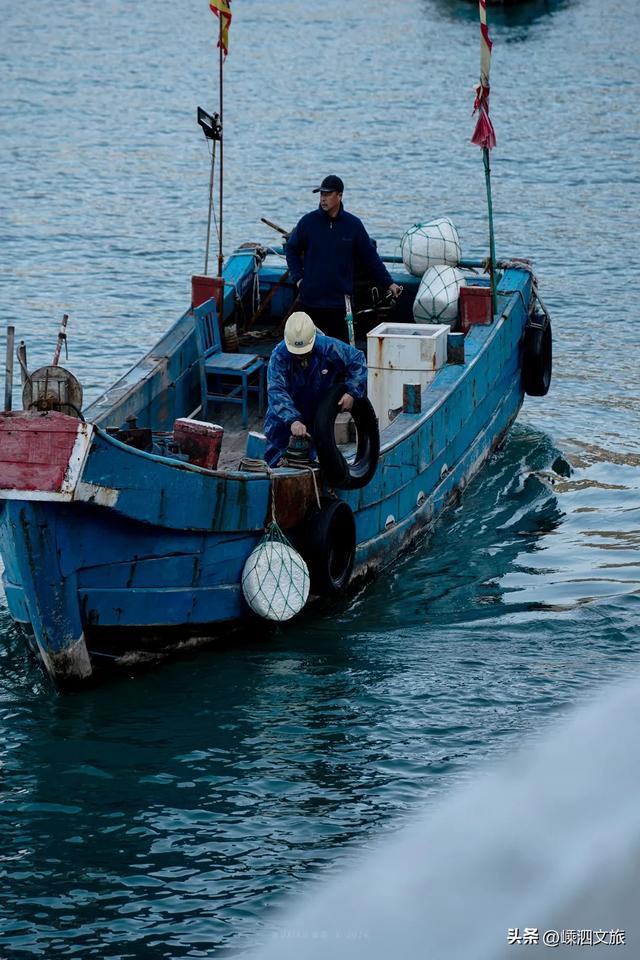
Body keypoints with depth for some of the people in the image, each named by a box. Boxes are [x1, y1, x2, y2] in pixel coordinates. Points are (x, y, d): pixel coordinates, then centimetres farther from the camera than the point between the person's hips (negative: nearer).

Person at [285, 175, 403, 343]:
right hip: (311, 299, 0)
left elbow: (370, 257, 9)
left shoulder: (353, 225, 2)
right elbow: (292, 250, 13)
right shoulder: (308, 222, 2)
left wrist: (388, 283, 5)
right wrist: (298, 278, 2)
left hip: (340, 301, 0)